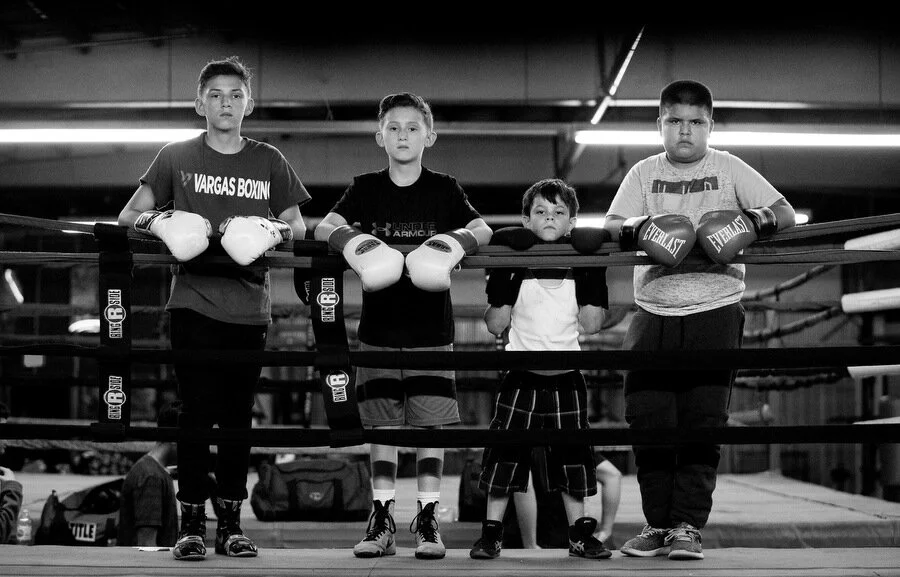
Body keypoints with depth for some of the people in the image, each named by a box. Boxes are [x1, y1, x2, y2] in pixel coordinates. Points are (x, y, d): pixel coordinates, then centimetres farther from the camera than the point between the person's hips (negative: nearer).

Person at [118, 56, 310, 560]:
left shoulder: (269, 162, 10)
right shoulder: (177, 158, 7)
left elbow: (299, 226, 14)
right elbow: (130, 215, 10)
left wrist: (274, 231, -7)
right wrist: (157, 223, -11)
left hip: (250, 307, 1)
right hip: (194, 303, -1)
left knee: (239, 415, 5)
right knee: (197, 410, -5)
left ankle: (231, 523, 12)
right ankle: (191, 523, 2)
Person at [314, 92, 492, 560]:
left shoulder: (444, 189, 5)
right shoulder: (366, 189, 6)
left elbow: (483, 229, -7)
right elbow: (324, 226, -8)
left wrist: (456, 239, -29)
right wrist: (351, 239, -29)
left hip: (431, 328, -1)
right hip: (379, 325, 1)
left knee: (430, 425, -1)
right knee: (382, 425, 4)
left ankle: (427, 520, 7)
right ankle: (382, 519, 11)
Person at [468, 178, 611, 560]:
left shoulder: (581, 263, 4)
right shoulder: (513, 261, -1)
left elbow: (591, 324, -2)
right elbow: (495, 325, -3)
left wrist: (591, 277, -9)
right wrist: (504, 284, -17)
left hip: (567, 378, 1)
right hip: (521, 377, -1)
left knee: (572, 455, 5)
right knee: (505, 453, -3)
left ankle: (580, 535, 15)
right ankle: (491, 533, 6)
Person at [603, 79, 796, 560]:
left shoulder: (728, 169, 7)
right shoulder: (644, 173, 11)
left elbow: (785, 212, 3)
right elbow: (610, 227, 3)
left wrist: (755, 221, -18)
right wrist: (637, 230, -19)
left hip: (715, 310, -2)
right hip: (655, 312, 2)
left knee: (702, 422, -5)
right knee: (647, 420, -3)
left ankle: (687, 526, 1)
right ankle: (658, 525, 8)